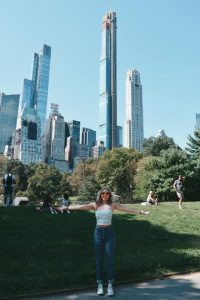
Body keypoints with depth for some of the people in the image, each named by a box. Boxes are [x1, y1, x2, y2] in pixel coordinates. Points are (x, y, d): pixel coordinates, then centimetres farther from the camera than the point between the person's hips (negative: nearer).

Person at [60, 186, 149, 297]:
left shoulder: (112, 205, 0)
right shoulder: (95, 205, 1)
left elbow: (127, 208, -3)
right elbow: (80, 207, -3)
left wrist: (140, 212, -9)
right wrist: (66, 207, -6)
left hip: (109, 232, -1)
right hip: (98, 232, 1)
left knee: (110, 260, 3)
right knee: (99, 260, 9)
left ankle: (110, 285, 16)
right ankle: (100, 284, 22)